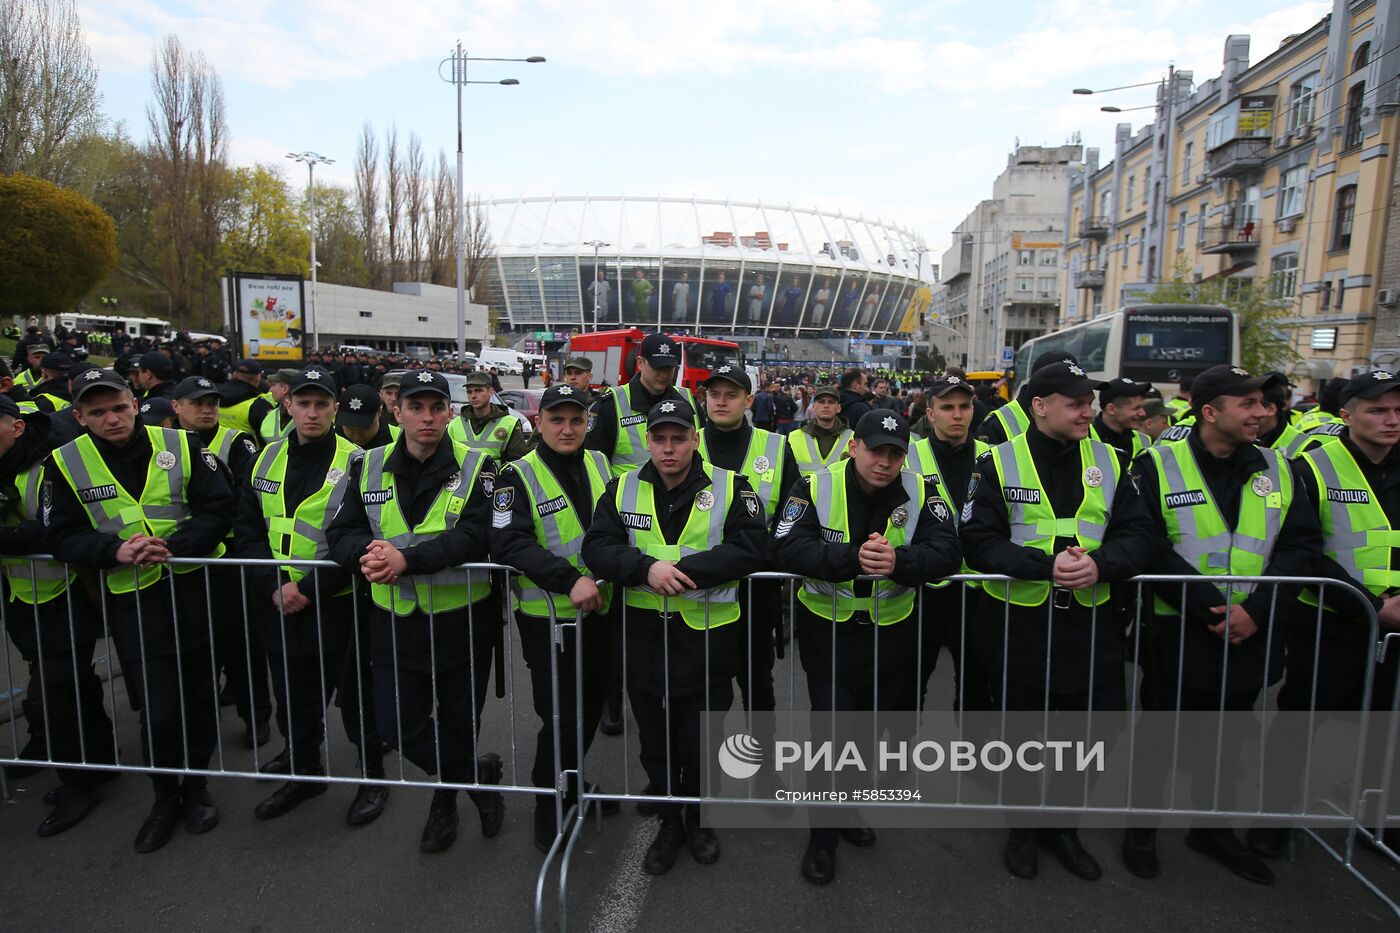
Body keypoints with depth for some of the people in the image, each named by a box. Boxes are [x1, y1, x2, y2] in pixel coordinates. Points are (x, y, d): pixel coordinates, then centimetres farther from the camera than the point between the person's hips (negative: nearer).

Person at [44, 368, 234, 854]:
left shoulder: (182, 445, -4)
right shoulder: (65, 463, -1)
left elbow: (218, 507, -5)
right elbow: (61, 536, -1)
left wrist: (175, 547, -19)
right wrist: (116, 550, -19)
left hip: (196, 588, 1)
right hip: (133, 599, 0)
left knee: (198, 693, 13)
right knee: (157, 710, -3)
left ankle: (196, 784, 35)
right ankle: (165, 797, 24)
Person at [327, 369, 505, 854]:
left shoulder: (476, 467, -10)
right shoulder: (369, 468, 2)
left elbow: (474, 536, -22)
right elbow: (341, 532, -2)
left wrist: (407, 558, -33)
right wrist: (365, 554, -25)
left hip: (463, 619, -3)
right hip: (395, 622, 4)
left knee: (458, 724, 14)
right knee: (397, 727, 8)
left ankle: (447, 794, 45)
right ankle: (478, 774, 34)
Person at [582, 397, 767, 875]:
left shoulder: (729, 487, -5)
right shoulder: (623, 489, 2)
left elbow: (749, 547, -15)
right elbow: (597, 546, -6)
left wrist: (686, 570, -23)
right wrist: (647, 568, -24)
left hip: (708, 635, -2)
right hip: (645, 634, 2)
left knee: (702, 740, 12)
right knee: (655, 740, 17)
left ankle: (700, 818, 40)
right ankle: (669, 821, 40)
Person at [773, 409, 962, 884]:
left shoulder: (919, 492, -7)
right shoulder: (815, 487, -14)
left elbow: (947, 551, -17)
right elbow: (786, 550, -25)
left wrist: (900, 561, -38)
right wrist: (852, 557, -38)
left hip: (892, 631, 3)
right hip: (827, 629, -3)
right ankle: (823, 837, 20)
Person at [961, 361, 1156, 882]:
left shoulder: (1109, 462, 5)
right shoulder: (999, 463, -6)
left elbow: (1139, 535, -1)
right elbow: (979, 540, -14)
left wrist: (1101, 564, -21)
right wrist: (1046, 565, -25)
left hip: (1090, 624, 3)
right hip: (1017, 623, -3)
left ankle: (1062, 825, 37)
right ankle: (1023, 826, 38)